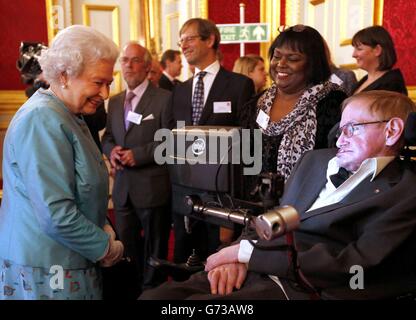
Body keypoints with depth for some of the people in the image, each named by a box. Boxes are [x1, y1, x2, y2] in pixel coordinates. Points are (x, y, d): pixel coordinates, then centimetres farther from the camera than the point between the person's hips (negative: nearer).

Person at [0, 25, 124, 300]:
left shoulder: (68, 116, 9)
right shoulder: (43, 120, -22)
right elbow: (56, 215, -27)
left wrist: (104, 230, 4)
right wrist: (107, 247, -14)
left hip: (71, 263, 9)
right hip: (46, 274, -9)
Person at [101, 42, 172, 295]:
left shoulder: (164, 98, -7)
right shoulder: (115, 101, 13)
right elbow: (107, 136, 15)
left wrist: (138, 154, -20)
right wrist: (112, 149, -7)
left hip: (152, 187, -6)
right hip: (123, 188, 6)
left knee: (153, 250, 11)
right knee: (126, 247, 18)